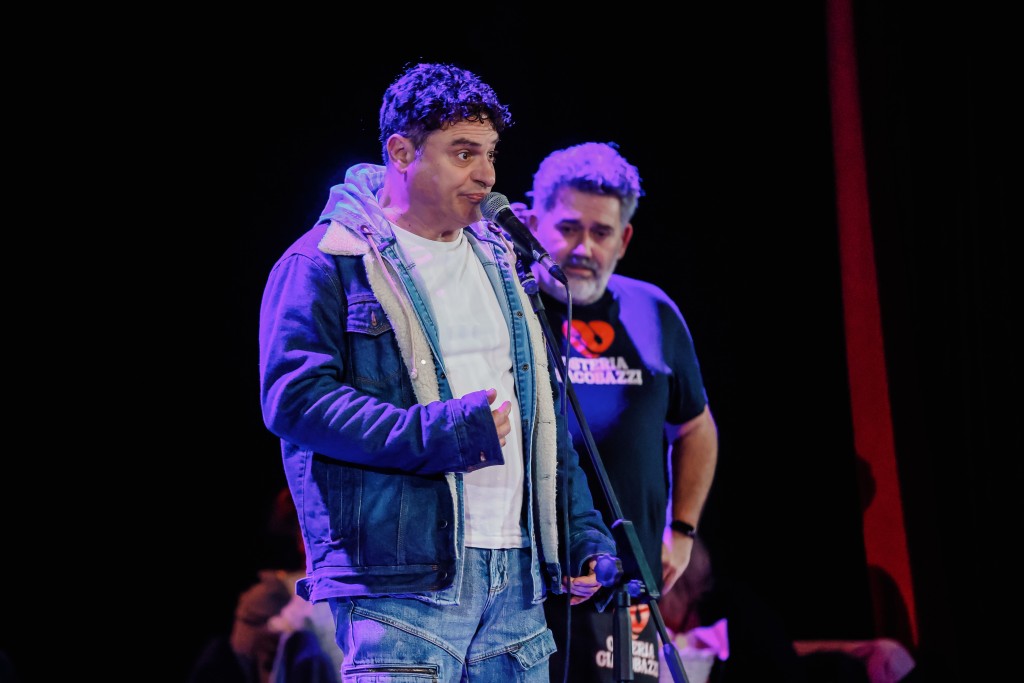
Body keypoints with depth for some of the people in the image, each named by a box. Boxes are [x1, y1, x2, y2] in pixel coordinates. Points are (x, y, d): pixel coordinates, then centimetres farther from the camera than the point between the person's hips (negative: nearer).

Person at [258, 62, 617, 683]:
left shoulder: (498, 261, 21)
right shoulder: (325, 265, -1)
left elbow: (547, 409, 25)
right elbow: (295, 398, -13)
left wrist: (582, 532, 16)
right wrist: (438, 434, -18)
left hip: (516, 576, 7)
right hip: (400, 577, -7)